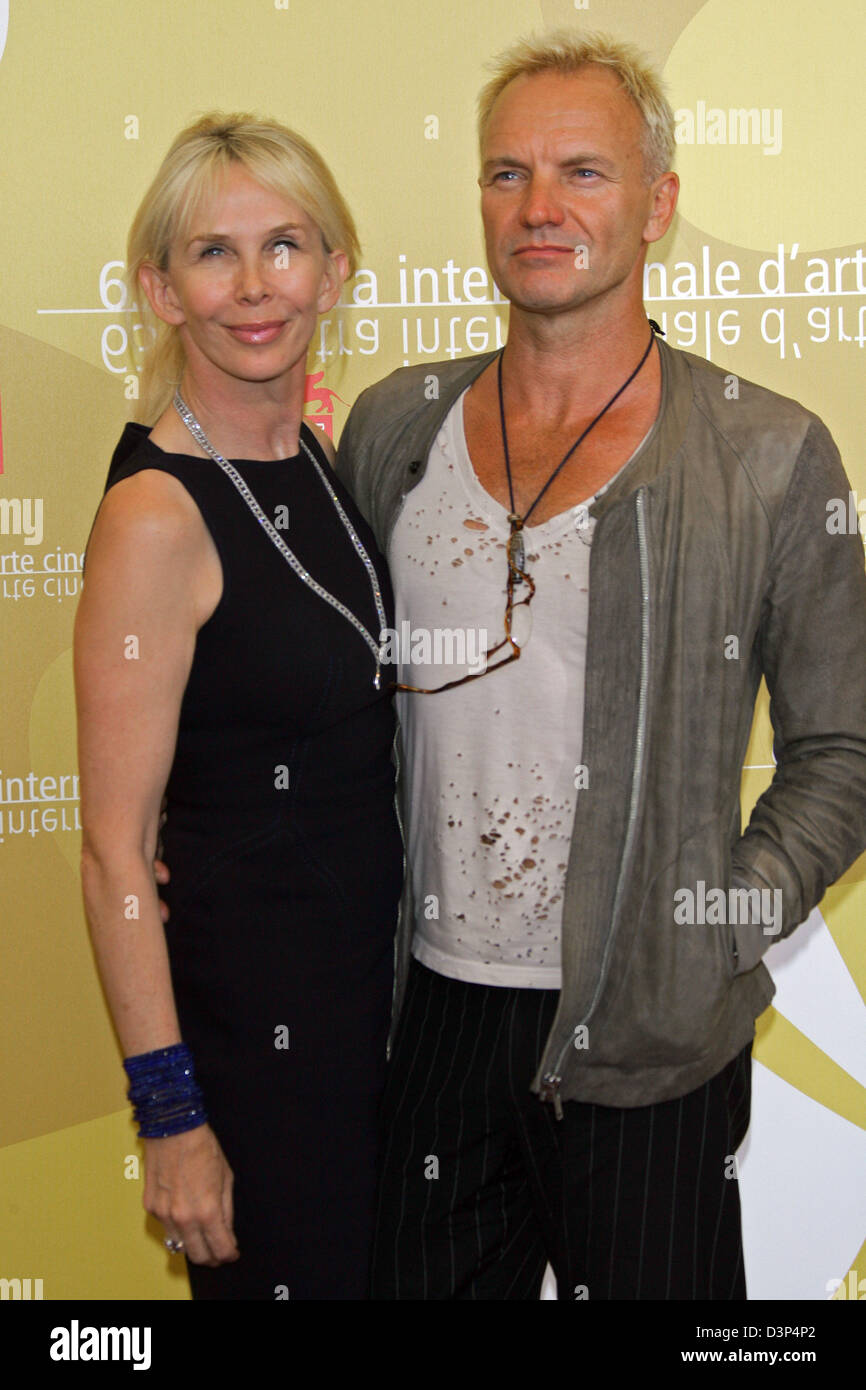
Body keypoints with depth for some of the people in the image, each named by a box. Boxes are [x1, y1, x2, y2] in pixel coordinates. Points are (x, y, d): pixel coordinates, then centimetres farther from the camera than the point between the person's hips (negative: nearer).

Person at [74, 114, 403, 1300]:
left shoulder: (316, 461, 3)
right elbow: (114, 854, -19)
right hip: (252, 1010, -8)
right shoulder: (157, 513, -20)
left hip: (368, 972, 8)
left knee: (372, 1260, 22)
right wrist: (170, 1113, -19)